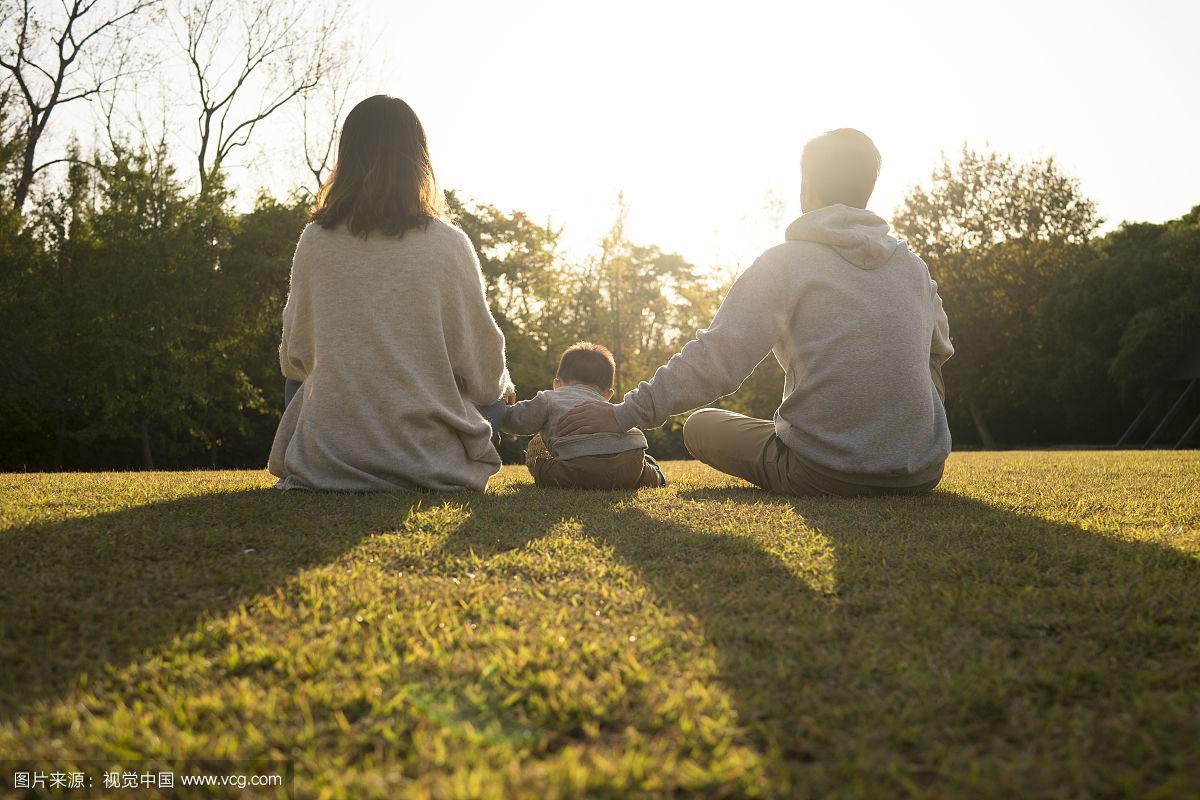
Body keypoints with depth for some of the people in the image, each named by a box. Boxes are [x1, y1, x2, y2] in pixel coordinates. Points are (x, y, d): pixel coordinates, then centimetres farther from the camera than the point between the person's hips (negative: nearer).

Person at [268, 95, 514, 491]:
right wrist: (503, 386, 20)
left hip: (328, 459, 2)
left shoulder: (314, 241, -5)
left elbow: (296, 358, 6)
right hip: (430, 459, -2)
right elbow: (484, 373, -5)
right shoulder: (448, 243, -10)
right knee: (493, 399, 30)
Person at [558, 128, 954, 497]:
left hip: (824, 475, -4)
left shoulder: (783, 262, -8)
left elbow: (713, 360, -15)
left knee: (699, 425, 16)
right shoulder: (913, 266, 7)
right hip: (923, 473, 5)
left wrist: (625, 413, -9)